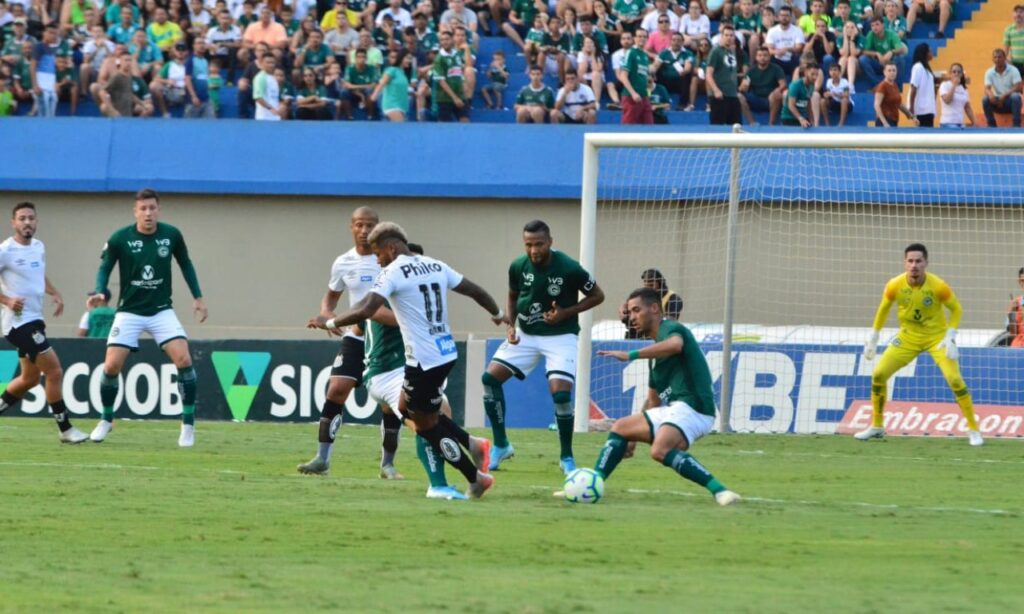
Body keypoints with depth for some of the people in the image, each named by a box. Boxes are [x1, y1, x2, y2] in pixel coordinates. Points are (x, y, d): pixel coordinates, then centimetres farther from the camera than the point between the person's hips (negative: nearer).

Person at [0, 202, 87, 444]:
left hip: (34, 320, 9)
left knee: (30, 378, 17)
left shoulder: (39, 247, 10)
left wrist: (55, 294, 10)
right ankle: (65, 430, -3)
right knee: (55, 371, -11)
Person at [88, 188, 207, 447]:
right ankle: (106, 420, 16)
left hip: (161, 311, 1)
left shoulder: (171, 235, -6)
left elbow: (185, 263, 11)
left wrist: (198, 297, 9)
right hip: (129, 312, -1)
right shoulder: (120, 239, -12)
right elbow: (105, 268, 0)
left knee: (183, 359, -18)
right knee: (111, 366, -10)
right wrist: (99, 293, -18)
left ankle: (188, 424, -6)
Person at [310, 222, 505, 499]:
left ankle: (476, 479, 12)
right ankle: (472, 444, 17)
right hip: (446, 353, 8)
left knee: (427, 425, 7)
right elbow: (475, 291, 17)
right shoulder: (435, 266, 10)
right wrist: (498, 314, 36)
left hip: (424, 359, -8)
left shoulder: (393, 272, -11)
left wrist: (330, 323, -10)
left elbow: (365, 310, -22)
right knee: (407, 407, 23)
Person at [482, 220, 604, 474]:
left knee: (561, 393, -20)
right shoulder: (518, 267, -8)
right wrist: (510, 325, -4)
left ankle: (566, 456, 1)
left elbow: (597, 296, -7)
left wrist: (566, 313, -19)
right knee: (490, 377, -7)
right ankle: (501, 445, 9)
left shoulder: (569, 269, -20)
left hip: (560, 336, -4)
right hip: (525, 335, 4)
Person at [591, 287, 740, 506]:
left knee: (660, 450, -33)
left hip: (692, 406, -10)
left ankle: (719, 490, -36)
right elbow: (653, 401, 32)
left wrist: (630, 355, -32)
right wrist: (635, 437, 31)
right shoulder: (657, 347, 25)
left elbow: (675, 345, -32)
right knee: (620, 428, 15)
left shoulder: (670, 329, -4)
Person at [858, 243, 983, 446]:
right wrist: (873, 340, 6)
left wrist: (950, 338, -17)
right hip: (908, 337, 3)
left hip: (937, 336, -3)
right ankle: (876, 426, 15)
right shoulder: (895, 286, -15)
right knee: (878, 374, -4)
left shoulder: (938, 286, -22)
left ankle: (973, 429, -7)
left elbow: (956, 309, -7)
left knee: (954, 379, -20)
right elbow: (883, 310, 4)